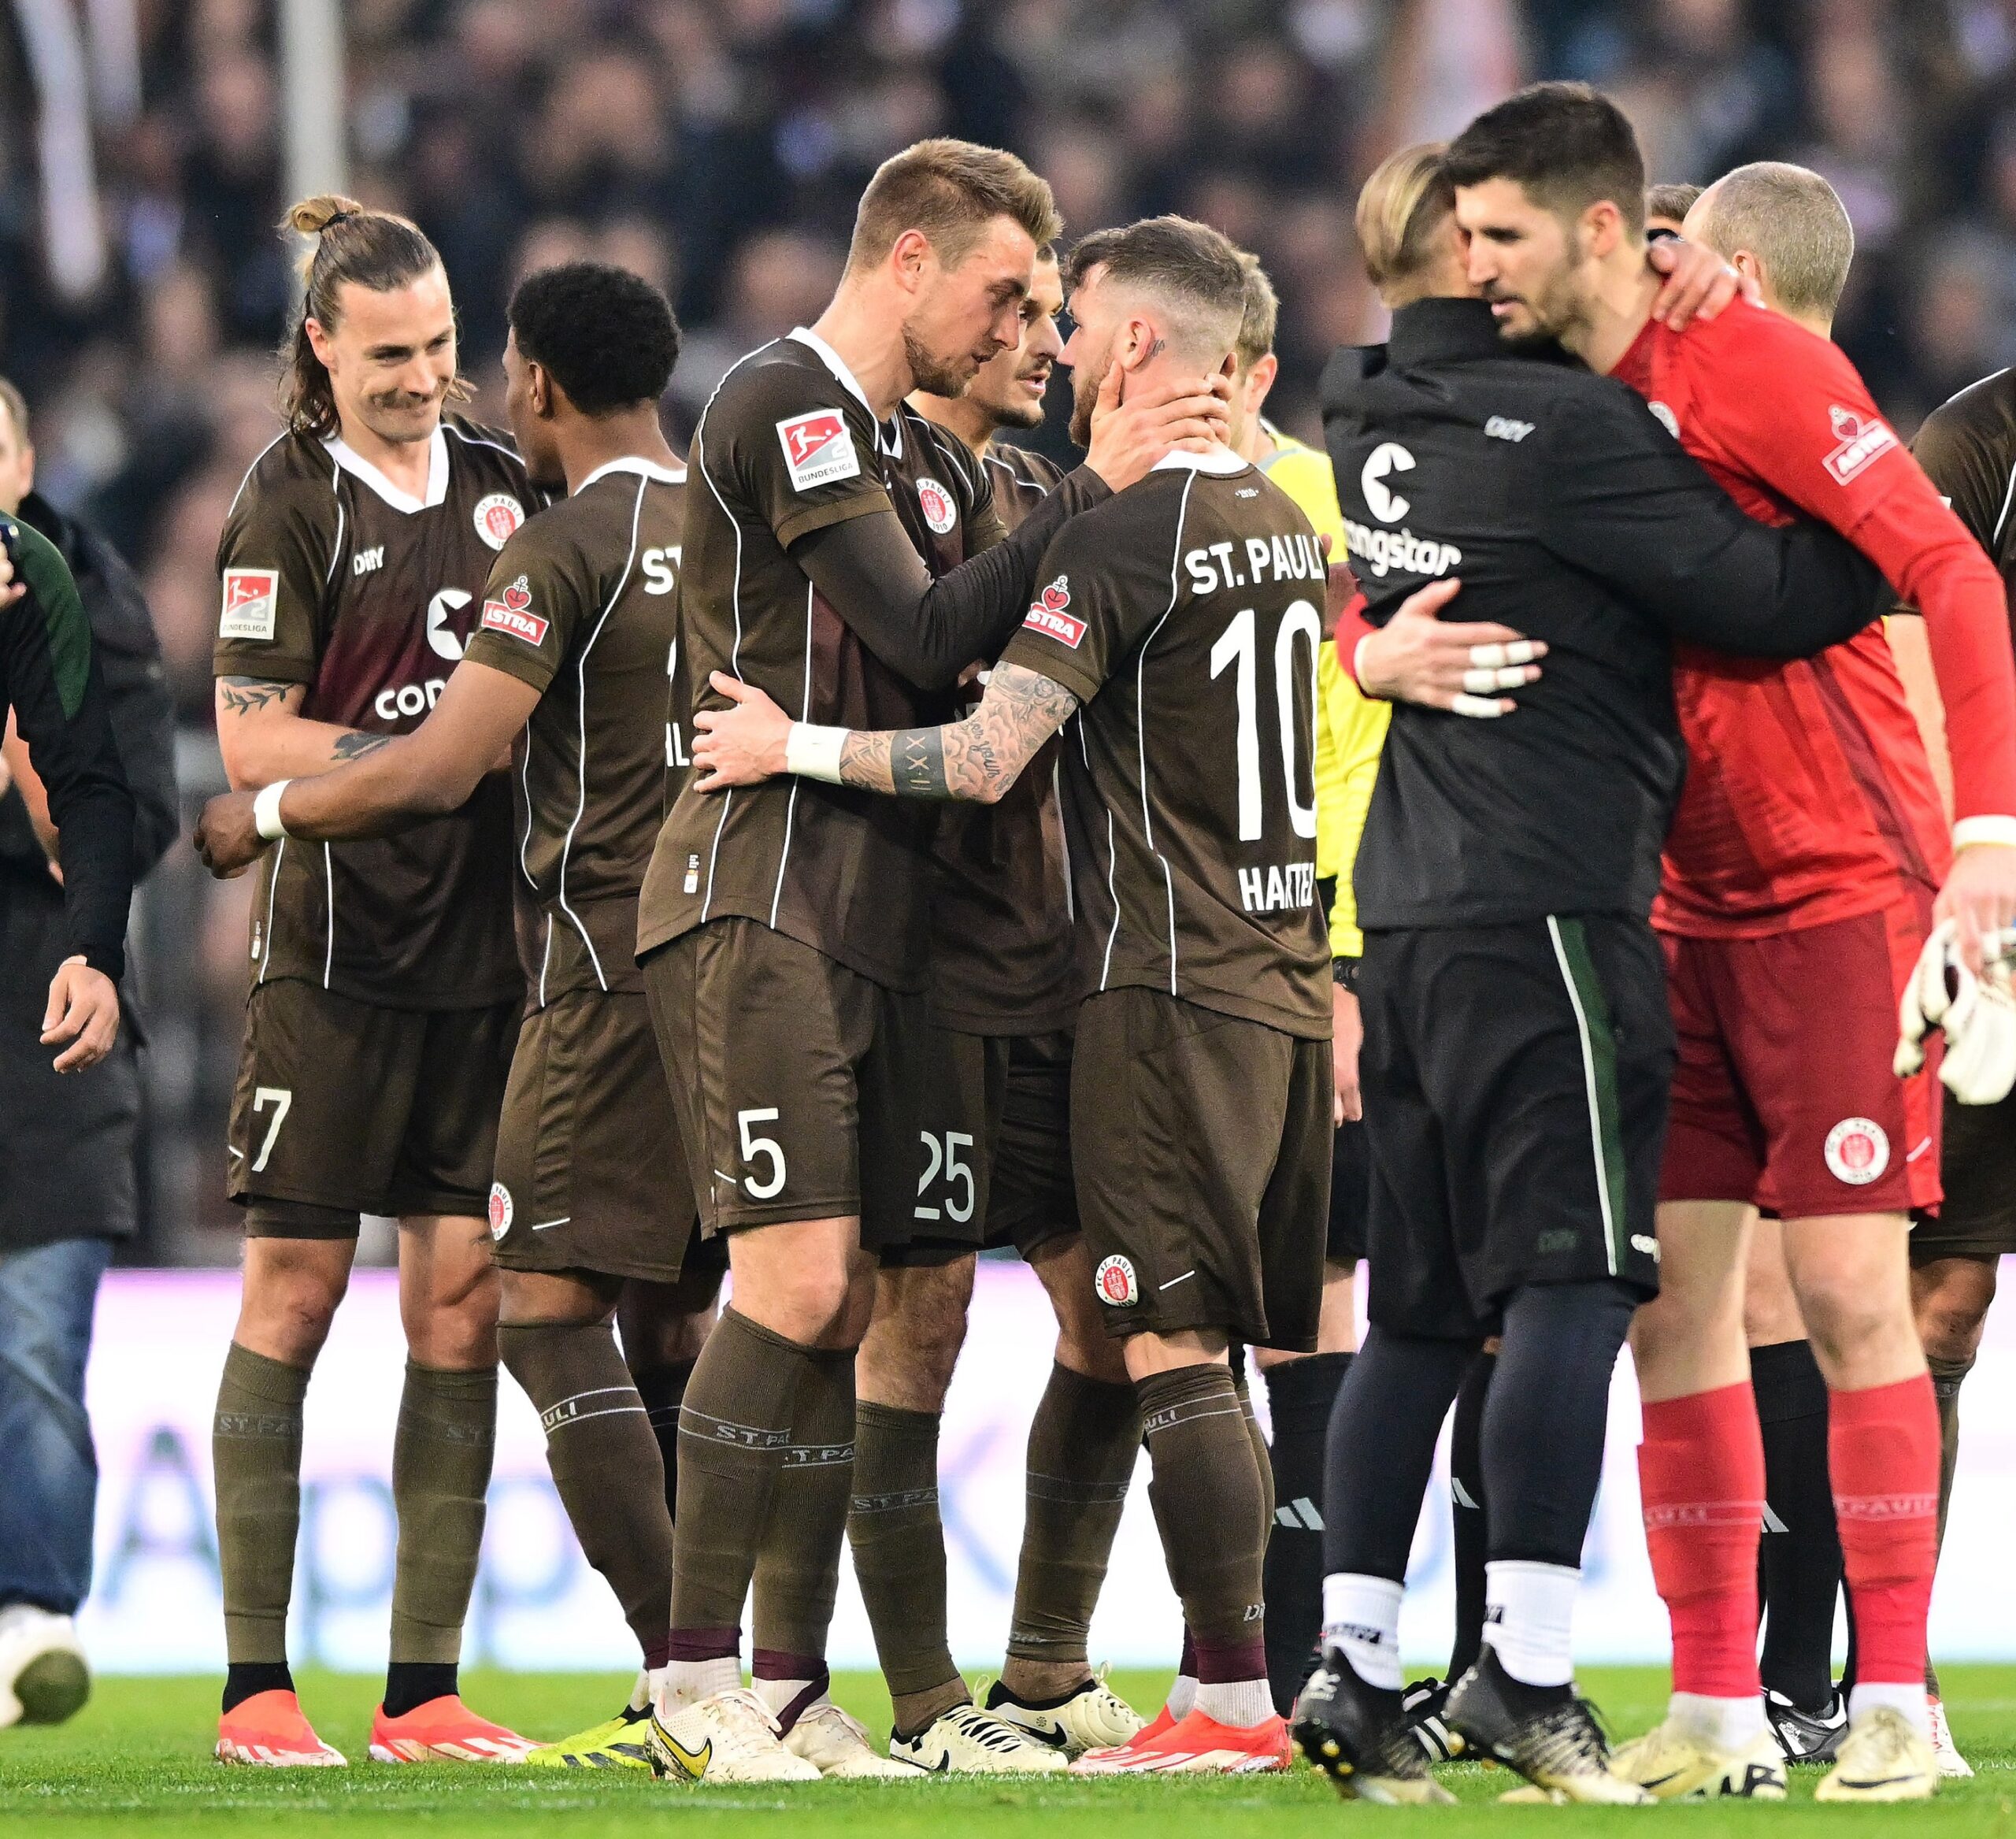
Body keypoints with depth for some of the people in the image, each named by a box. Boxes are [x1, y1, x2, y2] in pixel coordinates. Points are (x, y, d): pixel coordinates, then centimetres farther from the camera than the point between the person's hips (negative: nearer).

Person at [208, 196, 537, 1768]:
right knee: (295, 1290, -2)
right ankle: (257, 1684, 2)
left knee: (464, 1293, 3)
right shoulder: (290, 505, -5)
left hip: (489, 944, 5)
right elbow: (254, 744, -10)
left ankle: (425, 1691, 6)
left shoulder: (501, 479, 11)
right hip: (337, 945, -5)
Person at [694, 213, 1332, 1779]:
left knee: (1179, 1348, -7)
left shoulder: (1124, 538, -12)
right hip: (1291, 981, 8)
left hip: (1170, 990, -8)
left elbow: (985, 759, -18)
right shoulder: (1291, 528, 13)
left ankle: (1236, 1696, -10)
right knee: (1310, 1348, 10)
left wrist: (791, 746, -7)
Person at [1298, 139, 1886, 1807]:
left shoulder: (1366, 433, 13)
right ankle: (1527, 1669, -16)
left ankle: (1355, 1664, 8)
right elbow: (1769, 597, -10)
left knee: (1423, 1305, 11)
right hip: (1549, 905, -8)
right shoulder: (1561, 426, -10)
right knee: (1573, 1281, -9)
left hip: (1406, 917, 8)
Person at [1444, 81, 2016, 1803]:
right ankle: (1716, 1708, 7)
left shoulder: (1745, 366, -14)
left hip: (1843, 889, -7)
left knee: (1849, 1290, -8)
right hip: (1685, 903, 7)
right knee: (1669, 1294, 2)